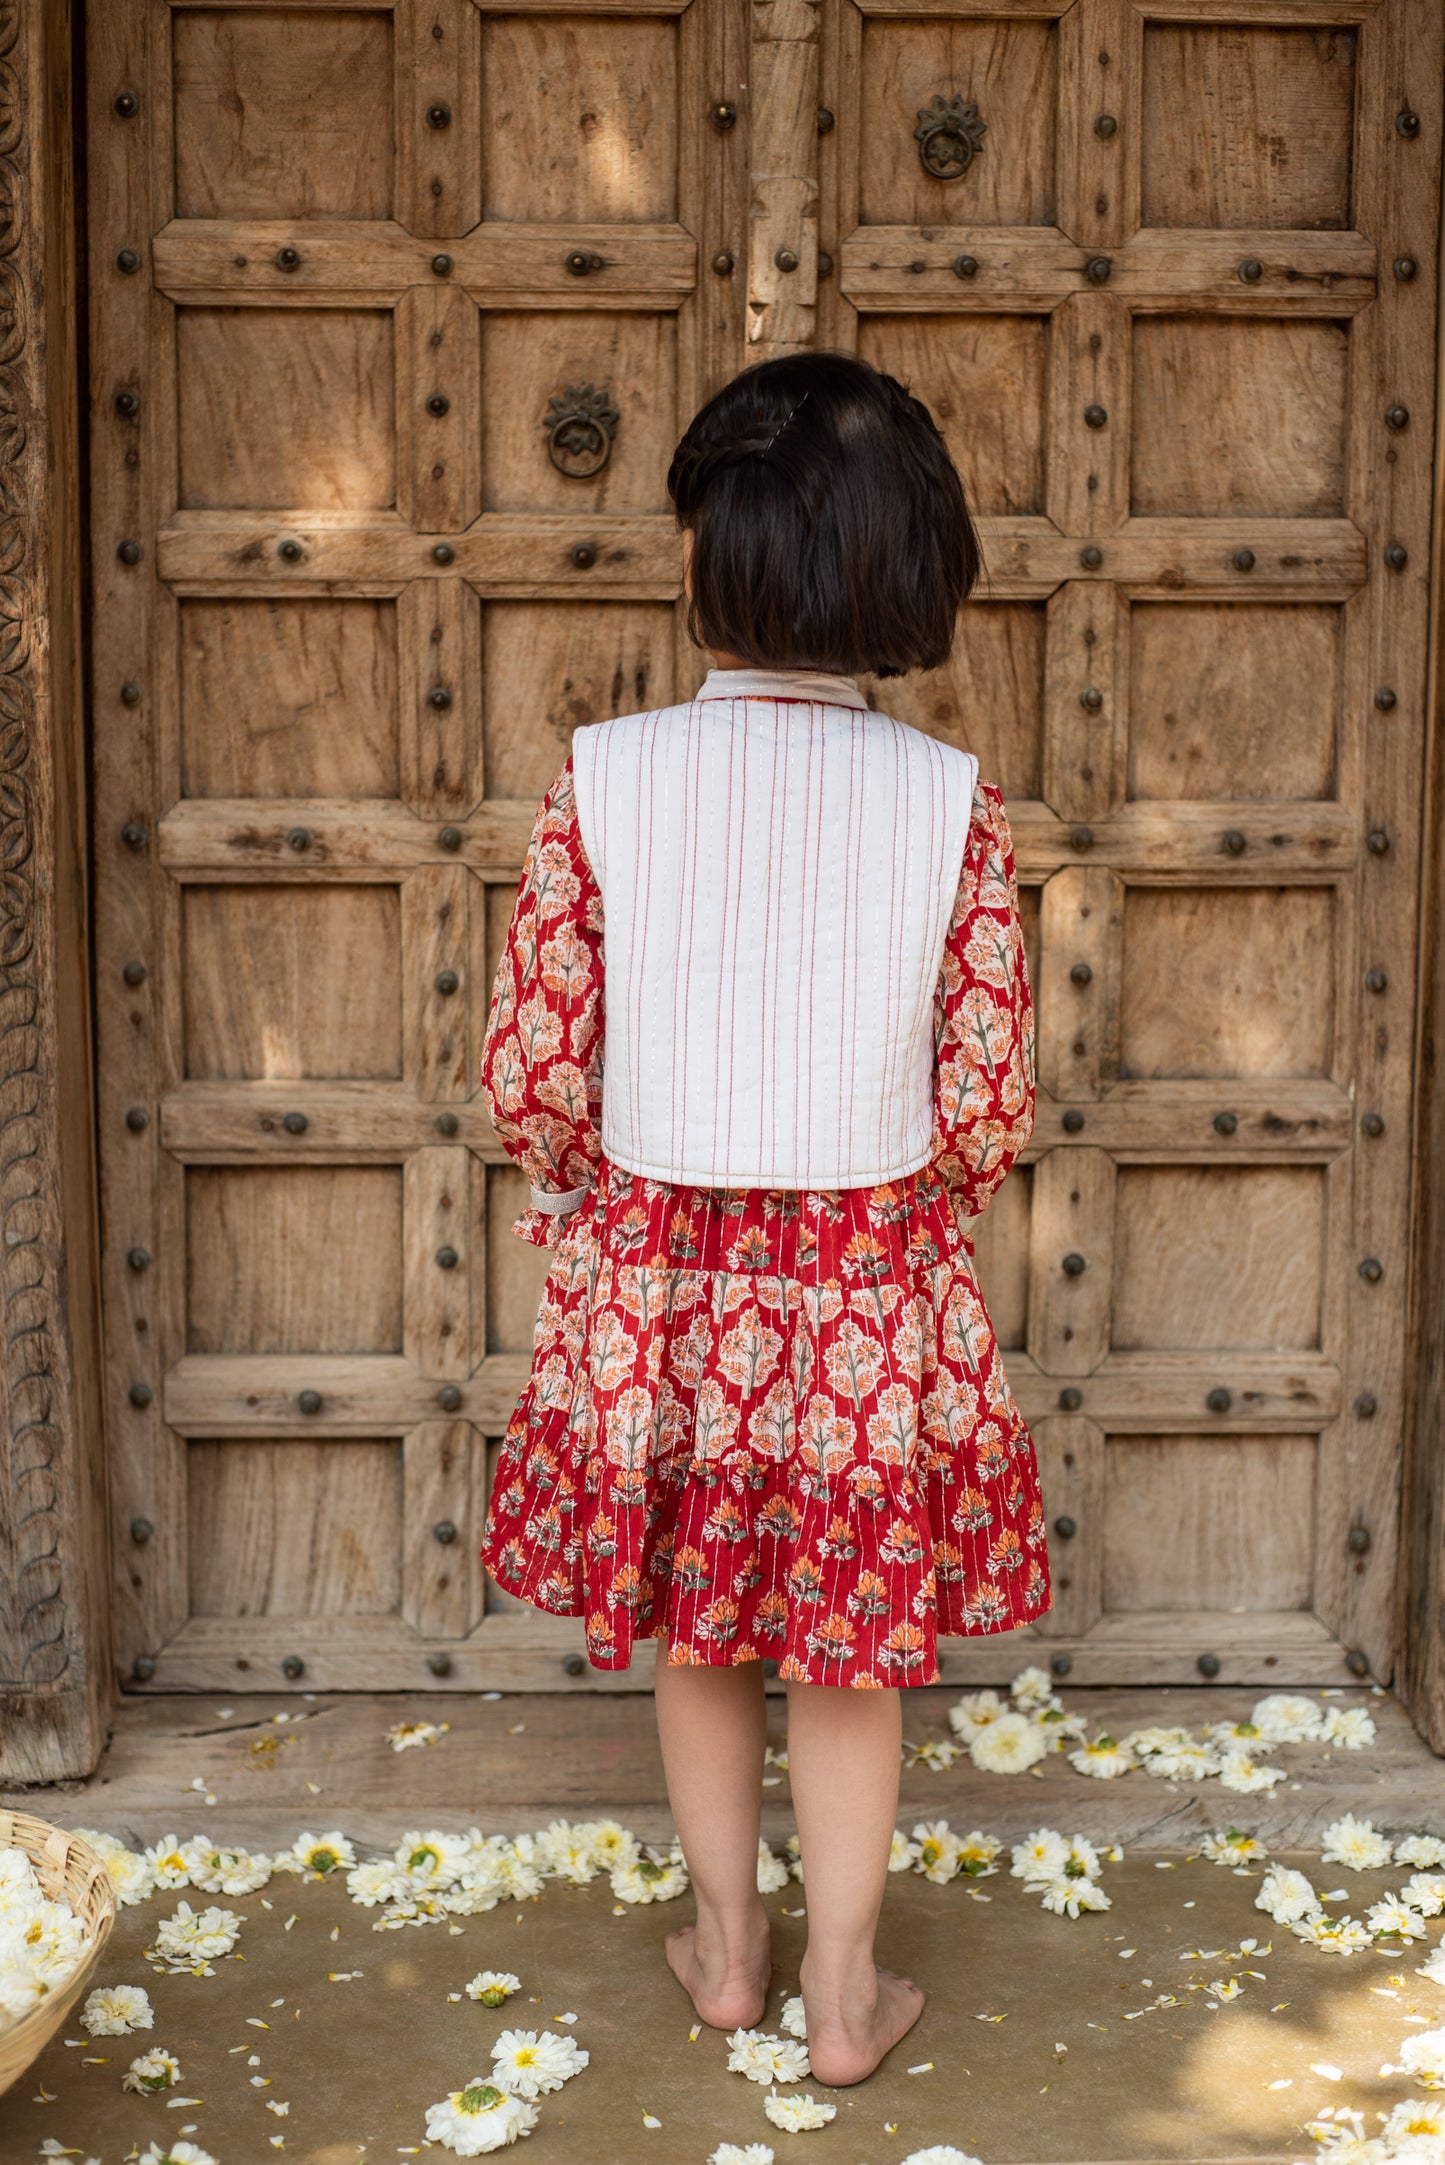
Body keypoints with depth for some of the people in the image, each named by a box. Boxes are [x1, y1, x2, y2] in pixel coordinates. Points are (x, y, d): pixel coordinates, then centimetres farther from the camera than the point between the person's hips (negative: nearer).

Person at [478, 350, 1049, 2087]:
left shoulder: (603, 780, -13)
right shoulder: (952, 802, -12)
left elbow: (531, 1080, -10)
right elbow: (989, 1105, -9)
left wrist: (602, 1204, 11)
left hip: (656, 1281, 1)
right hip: (876, 1292, 0)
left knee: (697, 1632, 21)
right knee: (855, 1655, 17)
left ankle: (724, 1947, 38)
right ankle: (841, 1994, 30)